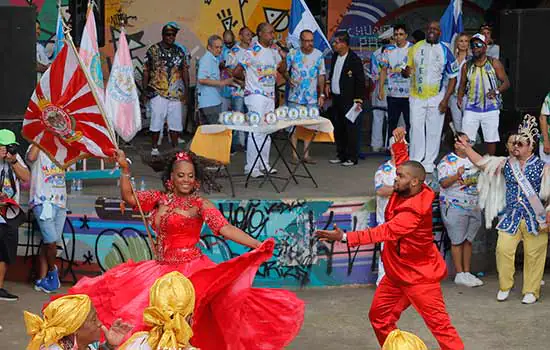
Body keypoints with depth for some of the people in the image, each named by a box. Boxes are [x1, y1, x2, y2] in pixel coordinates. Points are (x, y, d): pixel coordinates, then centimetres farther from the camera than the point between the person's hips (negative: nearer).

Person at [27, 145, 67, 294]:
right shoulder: (37, 149, -2)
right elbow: (31, 157, -24)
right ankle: (52, 271, 15)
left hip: (60, 203, 6)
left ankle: (42, 279, 12)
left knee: (49, 242, 6)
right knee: (51, 241, -11)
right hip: (43, 202, -6)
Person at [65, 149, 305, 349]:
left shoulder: (200, 205, -4)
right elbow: (128, 197, 8)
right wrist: (124, 170, -5)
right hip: (161, 268, 6)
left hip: (190, 269, -6)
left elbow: (226, 229, -13)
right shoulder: (160, 199, 10)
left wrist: (257, 245, -25)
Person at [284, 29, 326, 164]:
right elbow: (284, 70, 5)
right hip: (295, 96, -2)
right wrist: (289, 79, -16)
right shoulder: (292, 54, -3)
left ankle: (306, 155, 13)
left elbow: (321, 75, 6)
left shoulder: (318, 55, 2)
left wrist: (321, 94, 2)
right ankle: (294, 155, 5)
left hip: (312, 97, 2)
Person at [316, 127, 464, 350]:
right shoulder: (406, 193, -4)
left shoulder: (414, 212, -29)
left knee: (439, 324, -8)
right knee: (379, 316, 13)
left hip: (419, 276, -9)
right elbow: (404, 163, 15)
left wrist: (345, 237, -41)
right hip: (396, 273, 9)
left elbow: (384, 232, -36)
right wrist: (399, 143, -1)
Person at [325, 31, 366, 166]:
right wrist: (328, 83, 10)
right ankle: (341, 155, 22)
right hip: (336, 98, 8)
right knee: (338, 129, 12)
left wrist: (358, 100, -15)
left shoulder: (354, 60, -14)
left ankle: (352, 158, 3)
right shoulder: (335, 56, 10)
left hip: (349, 100, -8)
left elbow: (360, 82, -13)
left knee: (350, 129, -3)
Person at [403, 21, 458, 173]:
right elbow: (407, 69, 10)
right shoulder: (416, 48, 5)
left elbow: (453, 77, 1)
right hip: (417, 97, 1)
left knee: (434, 131, 2)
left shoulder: (445, 52, -1)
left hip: (436, 98, -1)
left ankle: (429, 163, 11)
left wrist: (446, 100, -7)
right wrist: (406, 71, -16)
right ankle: (415, 162, 7)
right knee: (416, 129, 0)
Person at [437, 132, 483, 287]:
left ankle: (467, 273, 15)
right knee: (457, 240, -3)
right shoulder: (447, 161, -7)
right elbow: (443, 183, -15)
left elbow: (480, 178, 25)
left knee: (468, 240, 10)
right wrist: (457, 176, -29)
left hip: (474, 205, 7)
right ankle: (459, 274, 1)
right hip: (455, 206, -7)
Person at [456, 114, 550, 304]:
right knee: (503, 249, -6)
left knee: (533, 255, 2)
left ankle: (531, 291, 15)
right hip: (510, 217, 3)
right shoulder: (506, 164, 7)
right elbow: (482, 162, 6)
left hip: (534, 219, -3)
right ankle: (504, 287, 10)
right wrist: (467, 149, -3)